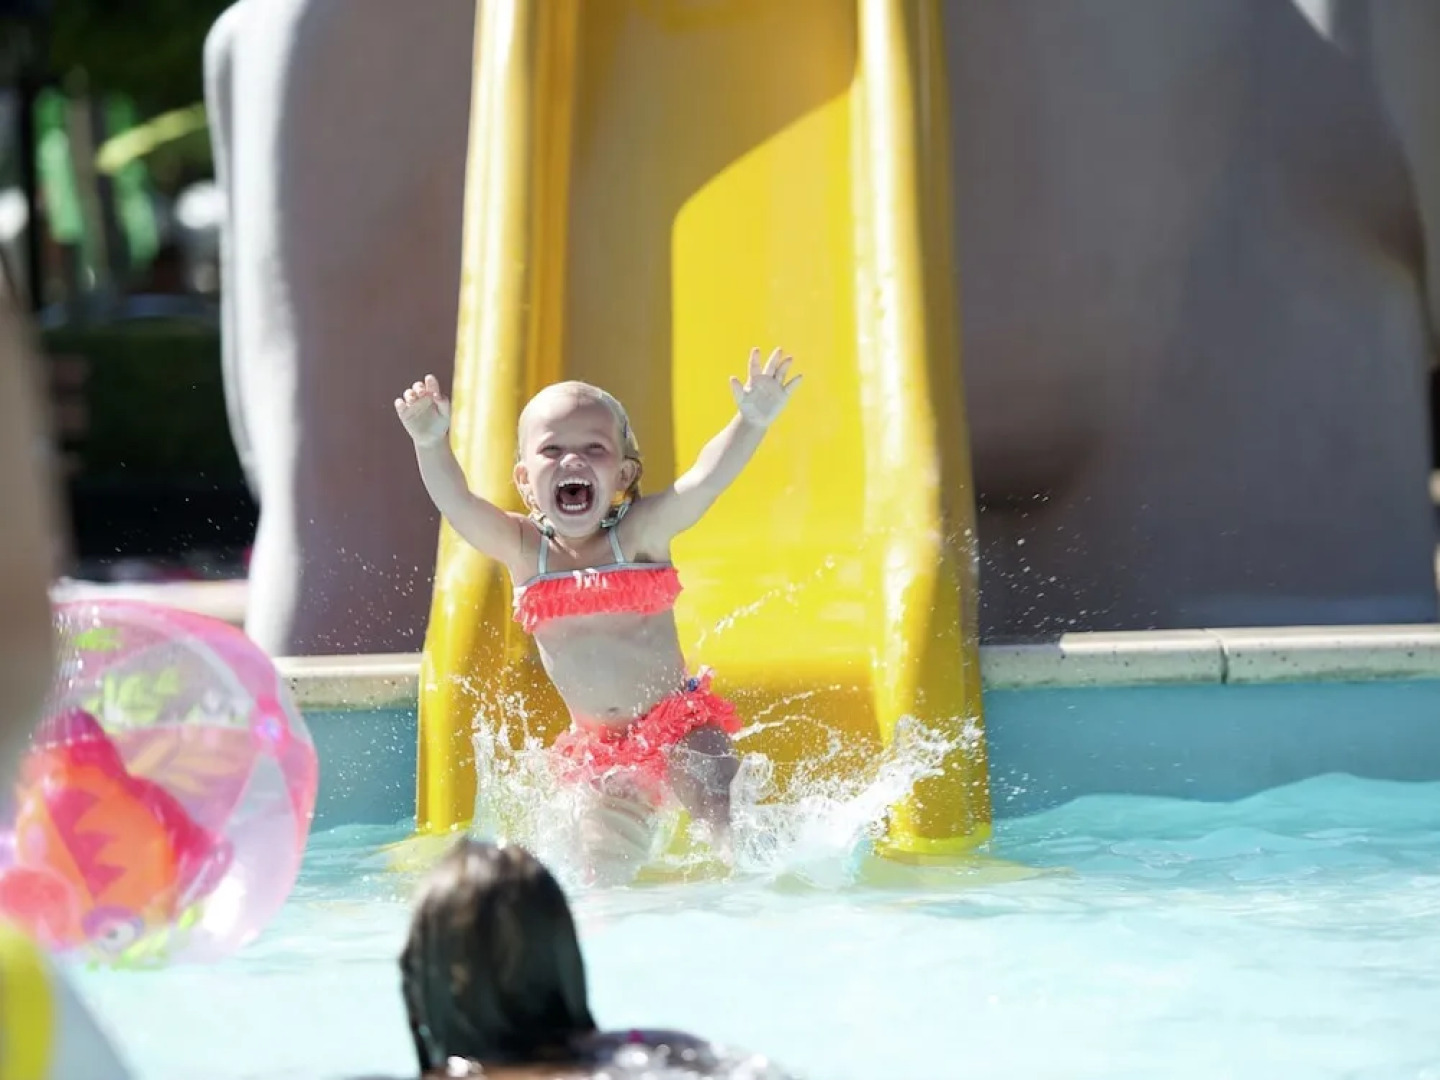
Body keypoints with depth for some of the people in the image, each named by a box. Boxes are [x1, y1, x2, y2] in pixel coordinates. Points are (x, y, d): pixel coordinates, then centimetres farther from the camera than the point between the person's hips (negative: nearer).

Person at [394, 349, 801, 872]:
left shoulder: (641, 533, -10)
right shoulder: (523, 549, -4)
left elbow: (704, 480, -26)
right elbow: (457, 503, -20)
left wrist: (751, 422, -45)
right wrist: (431, 444, -41)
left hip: (679, 720, -2)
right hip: (599, 746, 2)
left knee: (732, 824, -20)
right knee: (611, 850, -3)